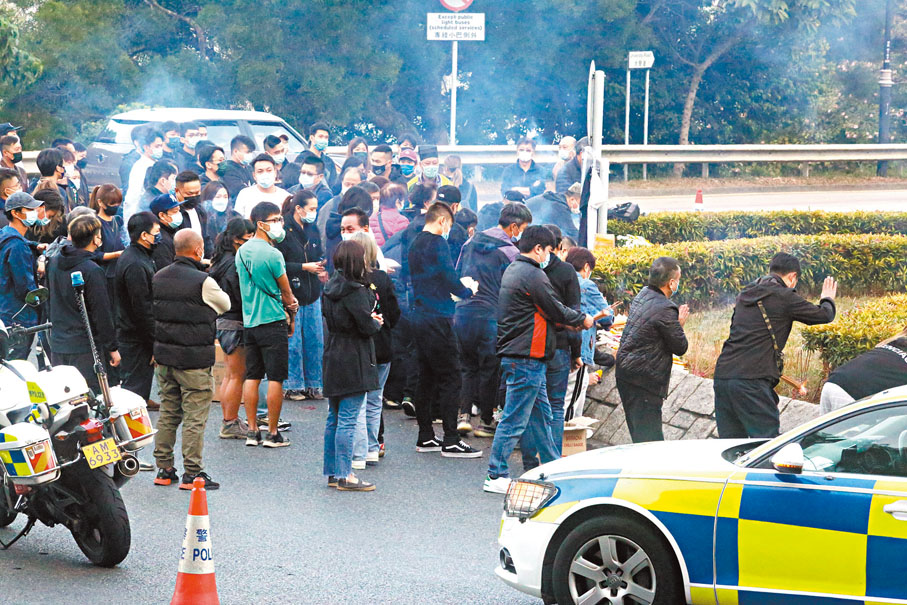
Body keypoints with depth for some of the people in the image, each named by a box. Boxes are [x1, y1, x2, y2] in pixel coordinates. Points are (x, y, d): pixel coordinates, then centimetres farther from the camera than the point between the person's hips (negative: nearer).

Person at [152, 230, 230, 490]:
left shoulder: (158, 278, 5)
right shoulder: (203, 282, -15)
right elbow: (225, 305, 1)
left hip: (164, 356, 7)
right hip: (194, 359, -7)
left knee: (168, 414, 15)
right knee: (195, 417, -1)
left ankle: (164, 469, 19)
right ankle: (192, 473, 0)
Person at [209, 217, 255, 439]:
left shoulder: (223, 260, 11)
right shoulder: (233, 265, -19)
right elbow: (242, 298, -20)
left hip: (224, 322, 10)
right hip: (235, 324, -10)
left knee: (230, 375, 16)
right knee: (238, 375, -3)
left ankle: (229, 421, 23)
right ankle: (231, 425, 2)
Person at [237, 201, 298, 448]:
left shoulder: (242, 251, 10)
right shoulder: (273, 254, -14)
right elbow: (287, 293, -4)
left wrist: (283, 302, 10)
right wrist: (291, 312, 14)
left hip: (249, 322, 7)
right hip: (273, 322, -7)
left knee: (252, 376, 10)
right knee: (275, 379, -1)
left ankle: (252, 431, 11)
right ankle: (273, 434, 1)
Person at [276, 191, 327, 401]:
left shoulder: (312, 230, 11)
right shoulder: (284, 231, -12)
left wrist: (320, 268, 1)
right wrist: (305, 267, -17)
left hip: (312, 294, 7)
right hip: (291, 294, -7)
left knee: (315, 341, 8)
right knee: (293, 343, -2)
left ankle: (312, 385, 17)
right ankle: (292, 386, 8)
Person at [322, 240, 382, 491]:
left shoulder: (329, 288, 9)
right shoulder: (355, 291, -17)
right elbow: (366, 326, -18)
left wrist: (370, 319, 10)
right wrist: (376, 323, 4)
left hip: (332, 357, 9)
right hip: (353, 361, -9)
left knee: (334, 418, 15)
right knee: (348, 420, -5)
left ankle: (331, 472, 20)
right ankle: (344, 475, -4)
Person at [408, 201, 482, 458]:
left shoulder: (416, 244, 16)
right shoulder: (437, 243, -11)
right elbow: (449, 278, -16)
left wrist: (452, 293, 24)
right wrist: (468, 292, 0)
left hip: (421, 318, 9)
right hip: (437, 319, -9)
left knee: (427, 378, 13)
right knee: (450, 378, -7)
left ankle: (425, 437, 17)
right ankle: (451, 441, -8)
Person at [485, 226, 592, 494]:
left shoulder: (512, 271, 15)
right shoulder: (533, 276, -17)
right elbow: (557, 312, -10)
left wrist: (572, 321, 14)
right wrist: (583, 320, 8)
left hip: (514, 355, 11)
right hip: (526, 359, -11)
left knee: (541, 414, 17)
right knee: (515, 419, -6)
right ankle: (496, 476, -3)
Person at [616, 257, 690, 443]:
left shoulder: (641, 296, 8)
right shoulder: (665, 310, -19)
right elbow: (680, 347, -10)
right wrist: (680, 324, 5)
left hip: (625, 374, 9)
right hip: (643, 383, -9)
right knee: (649, 440, -6)